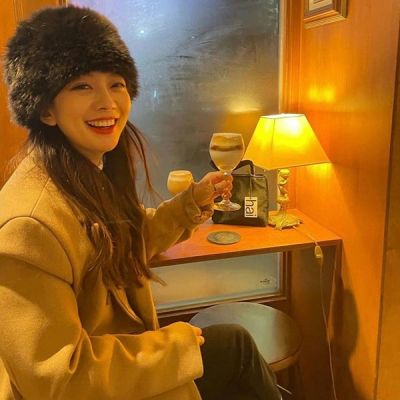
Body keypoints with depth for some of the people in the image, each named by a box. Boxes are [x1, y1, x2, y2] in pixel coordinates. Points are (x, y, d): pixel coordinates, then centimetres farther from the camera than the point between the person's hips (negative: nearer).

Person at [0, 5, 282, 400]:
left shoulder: (95, 173, -6)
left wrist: (193, 200, 2)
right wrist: (174, 345, -22)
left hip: (120, 353, 7)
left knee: (235, 343, 17)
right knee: (234, 346, 9)